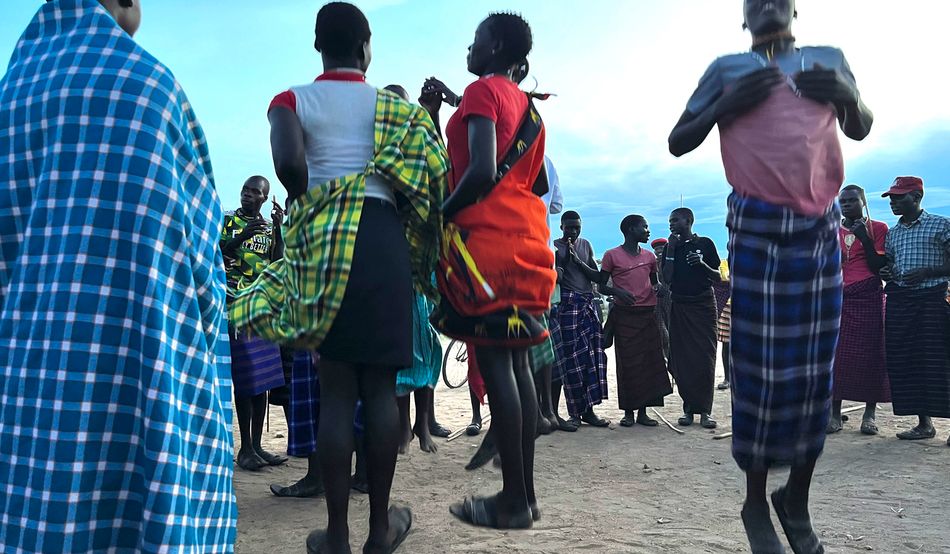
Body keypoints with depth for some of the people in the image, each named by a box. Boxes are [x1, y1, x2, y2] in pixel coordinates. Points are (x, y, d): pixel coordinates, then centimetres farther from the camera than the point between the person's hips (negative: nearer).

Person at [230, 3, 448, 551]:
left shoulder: (293, 101, 8)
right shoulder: (393, 105, 12)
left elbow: (290, 164, -13)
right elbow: (427, 176, -1)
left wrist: (311, 207, 4)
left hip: (322, 240, 0)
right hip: (384, 237, 1)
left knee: (336, 389, 3)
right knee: (381, 386, 5)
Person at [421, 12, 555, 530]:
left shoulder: (482, 90, -2)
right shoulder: (528, 107, 23)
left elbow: (481, 171, -18)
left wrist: (441, 214, -6)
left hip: (485, 235, -9)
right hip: (525, 235, 9)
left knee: (493, 361, -8)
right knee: (514, 360, 8)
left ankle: (513, 500, -3)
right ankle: (524, 492, 13)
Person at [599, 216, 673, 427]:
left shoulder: (649, 256, 13)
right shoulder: (612, 255, 0)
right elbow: (602, 284, 1)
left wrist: (659, 287, 0)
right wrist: (617, 291, -18)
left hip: (648, 314, 5)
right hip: (625, 315, -4)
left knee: (649, 361, 2)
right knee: (627, 363, -2)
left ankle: (643, 411, 11)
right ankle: (628, 412, 7)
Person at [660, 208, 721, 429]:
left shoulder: (705, 244, 3)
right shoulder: (671, 247, 9)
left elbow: (717, 277, 4)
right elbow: (667, 278, -1)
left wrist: (702, 264, -14)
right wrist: (671, 250, -6)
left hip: (704, 304, -2)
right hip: (680, 306, 2)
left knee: (705, 357, -5)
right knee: (682, 359, 1)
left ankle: (705, 410, -1)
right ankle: (688, 407, 9)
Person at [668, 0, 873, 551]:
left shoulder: (829, 59, 17)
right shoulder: (727, 69, 9)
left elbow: (861, 129, 25)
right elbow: (679, 143, 6)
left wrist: (849, 96, 3)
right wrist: (726, 104, -10)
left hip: (821, 230, 3)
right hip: (758, 228, -3)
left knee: (816, 367, 4)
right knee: (760, 366, -1)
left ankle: (798, 497, 20)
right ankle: (757, 501, 14)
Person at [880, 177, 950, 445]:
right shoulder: (892, 233, 17)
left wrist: (926, 272, -16)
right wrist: (885, 274, 2)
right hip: (899, 300, 6)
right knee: (904, 362, 3)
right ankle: (924, 423, 12)